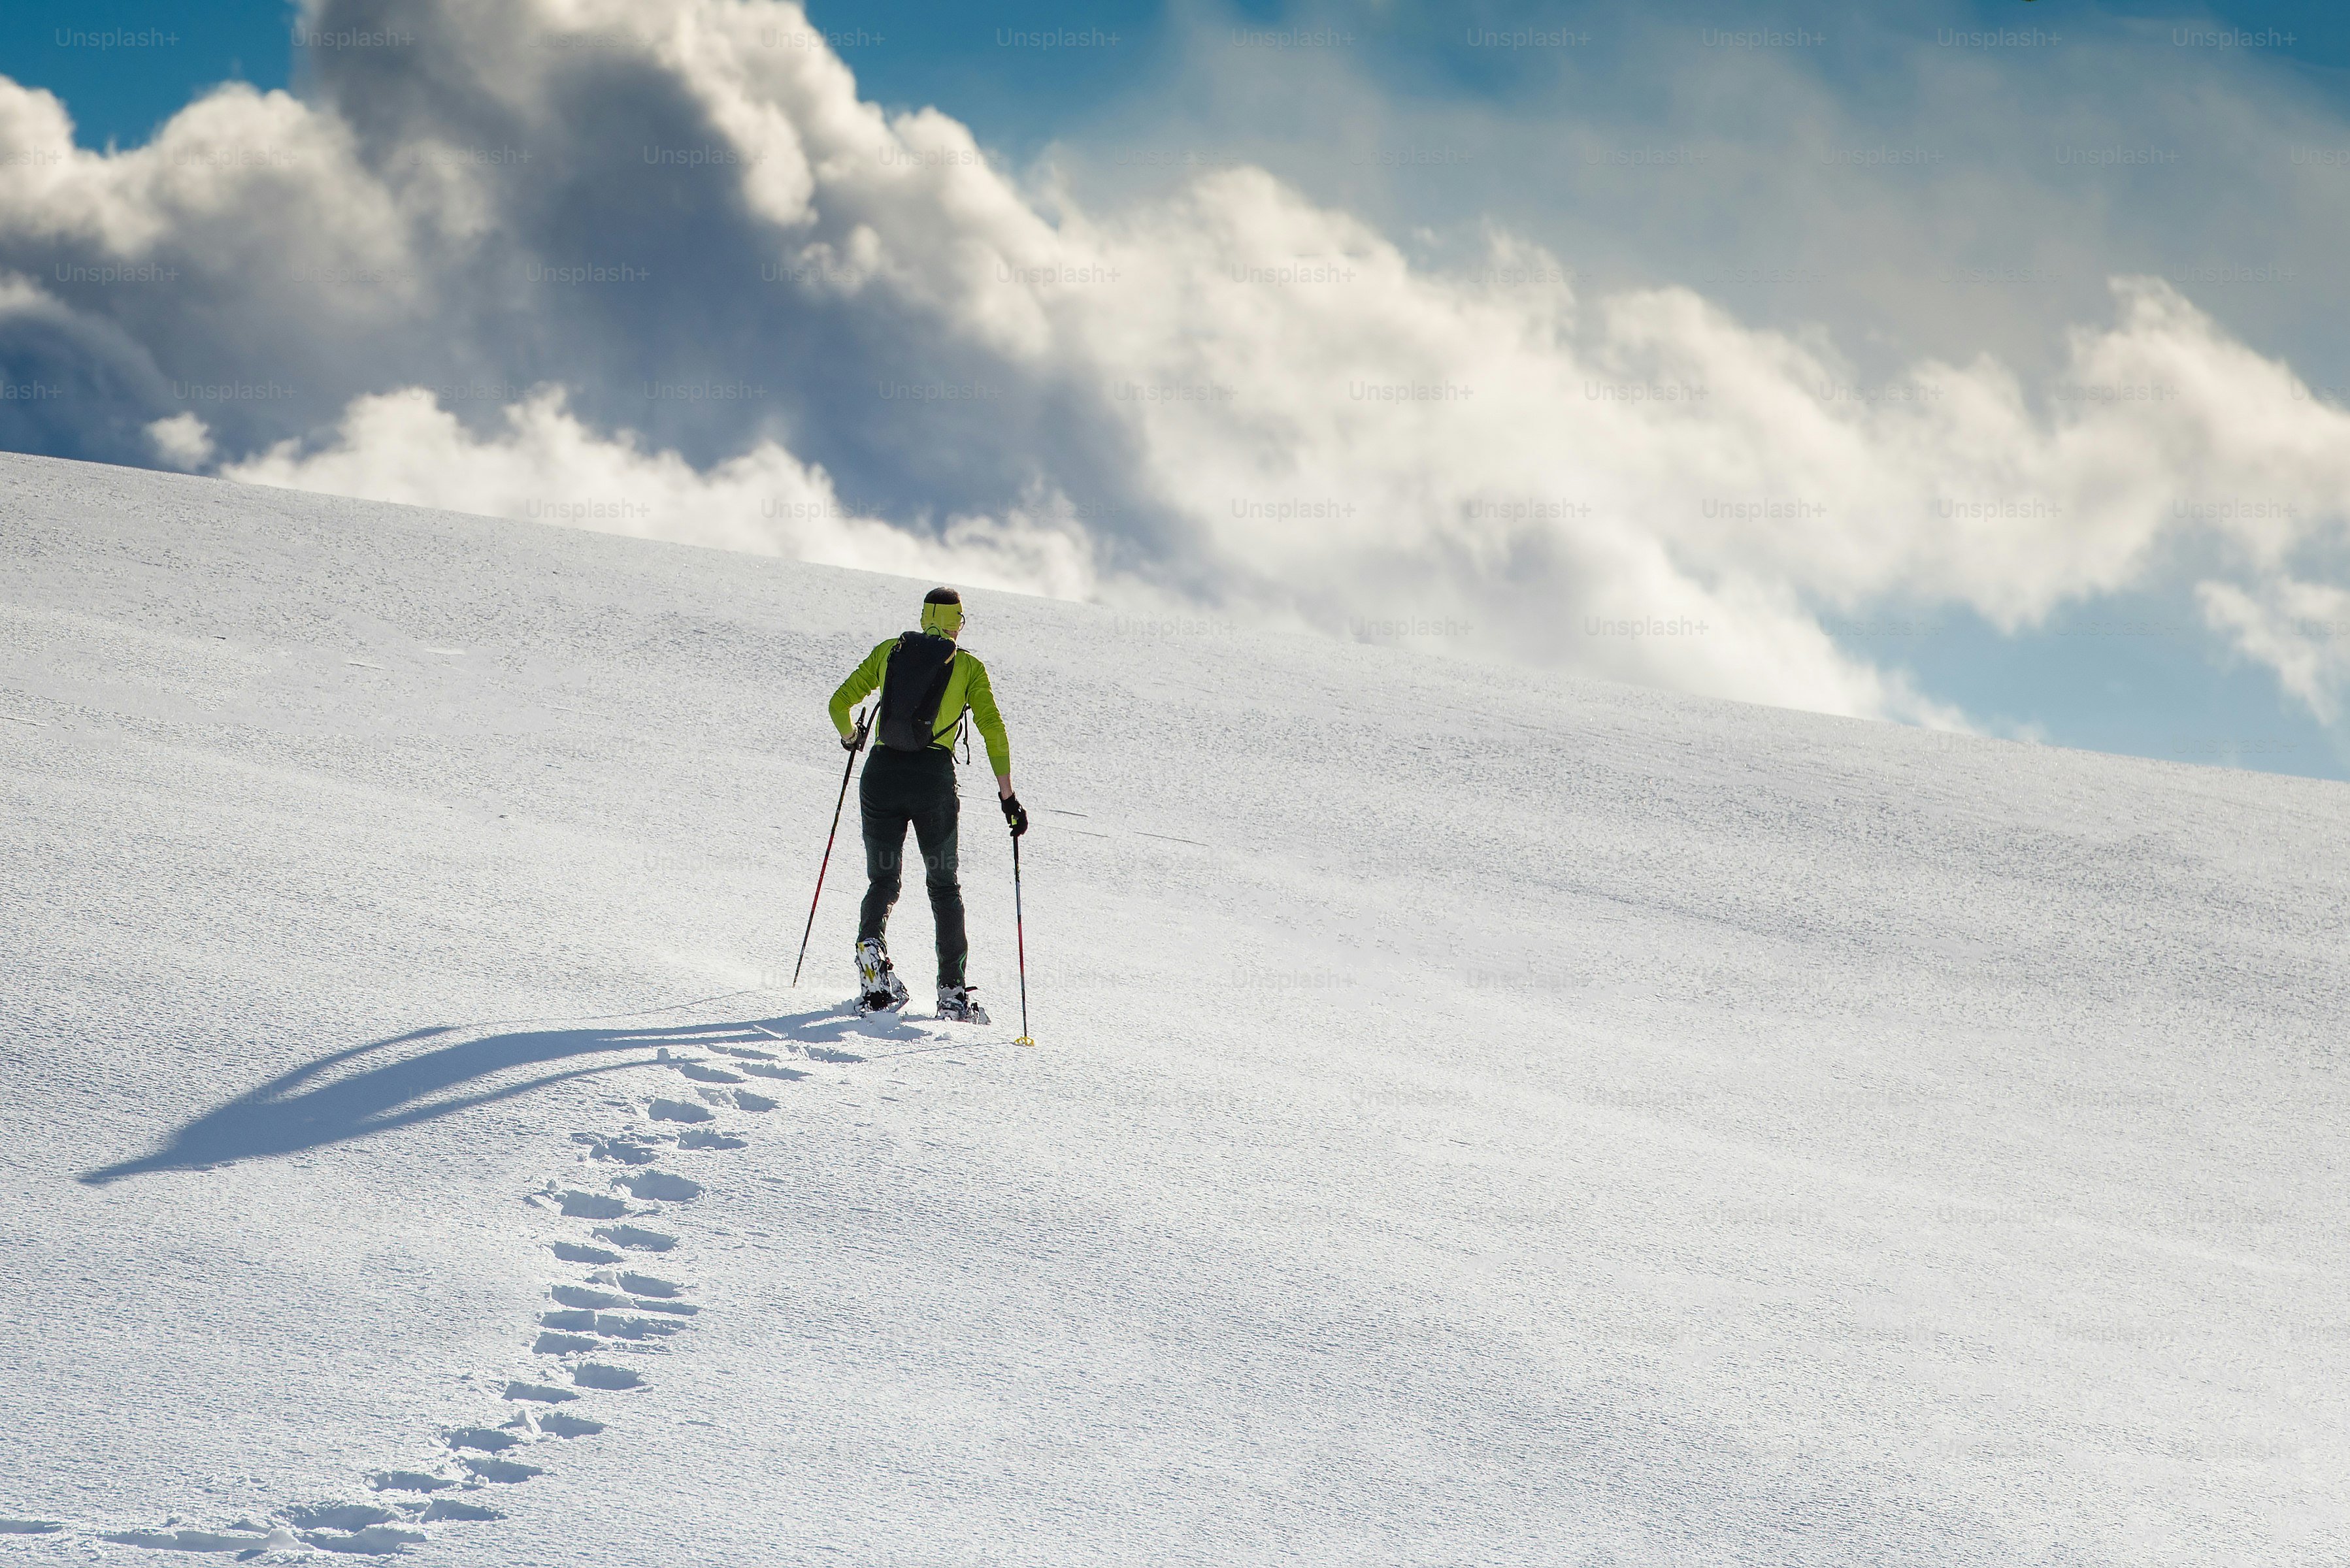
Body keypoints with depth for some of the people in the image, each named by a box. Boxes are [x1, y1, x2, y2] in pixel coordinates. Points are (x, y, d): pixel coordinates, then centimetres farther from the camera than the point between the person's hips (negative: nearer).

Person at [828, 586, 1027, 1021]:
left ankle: (871, 944, -17)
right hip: (934, 779, -1)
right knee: (944, 885, 13)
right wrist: (1008, 795, 3)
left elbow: (840, 703, 10)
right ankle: (952, 993, 6)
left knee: (883, 880, 14)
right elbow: (993, 730, -1)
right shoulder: (969, 666, 7)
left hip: (881, 774, 1)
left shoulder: (890, 651, 12)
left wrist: (850, 737, 32)